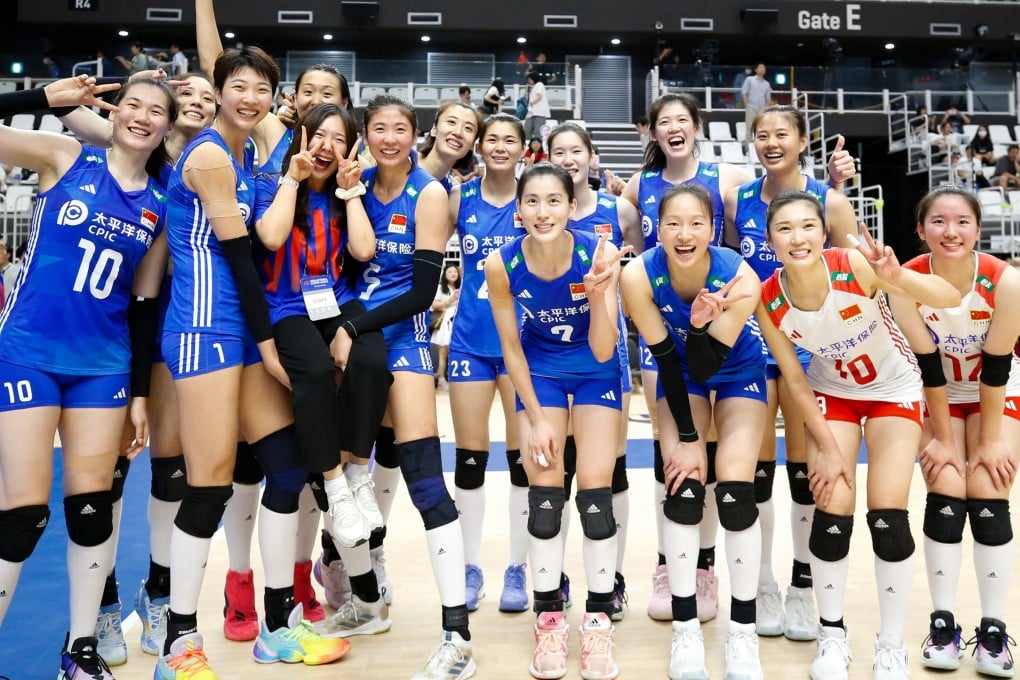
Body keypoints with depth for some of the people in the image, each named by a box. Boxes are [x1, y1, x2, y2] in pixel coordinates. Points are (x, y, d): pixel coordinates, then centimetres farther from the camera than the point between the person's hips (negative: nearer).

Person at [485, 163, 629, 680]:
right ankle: (549, 618, 15)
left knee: (595, 492, -5)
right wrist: (536, 418, -8)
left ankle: (599, 619, 12)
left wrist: (598, 292, -40)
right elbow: (511, 348, -9)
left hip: (594, 372, -1)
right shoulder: (501, 265, -22)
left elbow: (603, 352, -24)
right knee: (545, 495, -3)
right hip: (539, 370, 1)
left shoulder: (598, 255, -26)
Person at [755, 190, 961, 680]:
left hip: (894, 388, -1)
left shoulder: (856, 266, -29)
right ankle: (832, 632, 16)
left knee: (887, 516, -7)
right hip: (832, 391, 2)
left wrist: (896, 277, -53)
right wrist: (827, 447, -11)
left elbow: (950, 300, -34)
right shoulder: (769, 301, -21)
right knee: (832, 511, -8)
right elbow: (794, 379, -11)